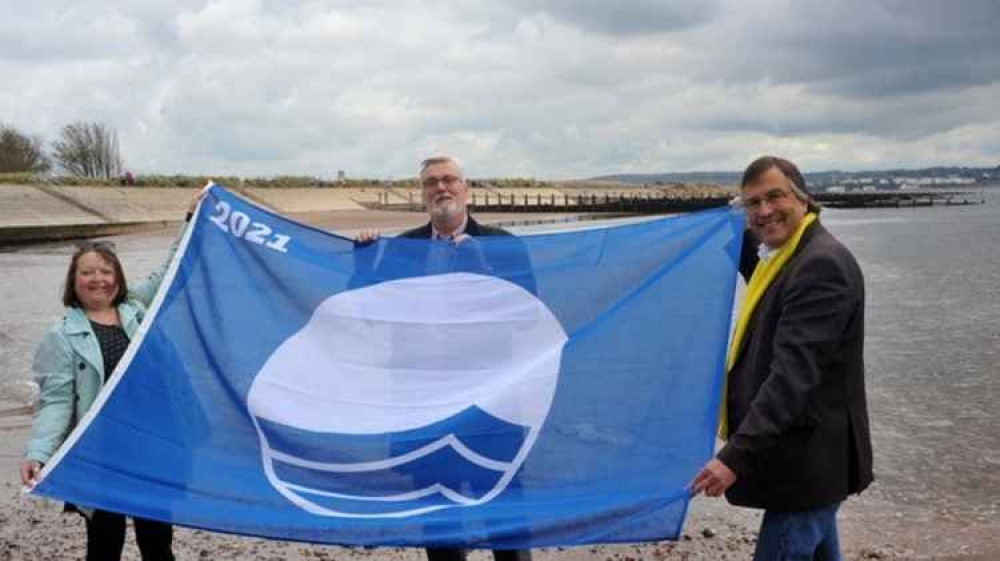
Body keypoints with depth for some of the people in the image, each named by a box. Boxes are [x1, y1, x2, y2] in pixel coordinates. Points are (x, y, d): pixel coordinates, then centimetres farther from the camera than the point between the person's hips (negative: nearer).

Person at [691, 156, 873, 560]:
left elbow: (794, 374, -29)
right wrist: (743, 241, 20)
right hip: (803, 456, 10)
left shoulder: (822, 264, -22)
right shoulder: (786, 258, 9)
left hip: (807, 461, -10)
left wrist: (736, 455, -33)